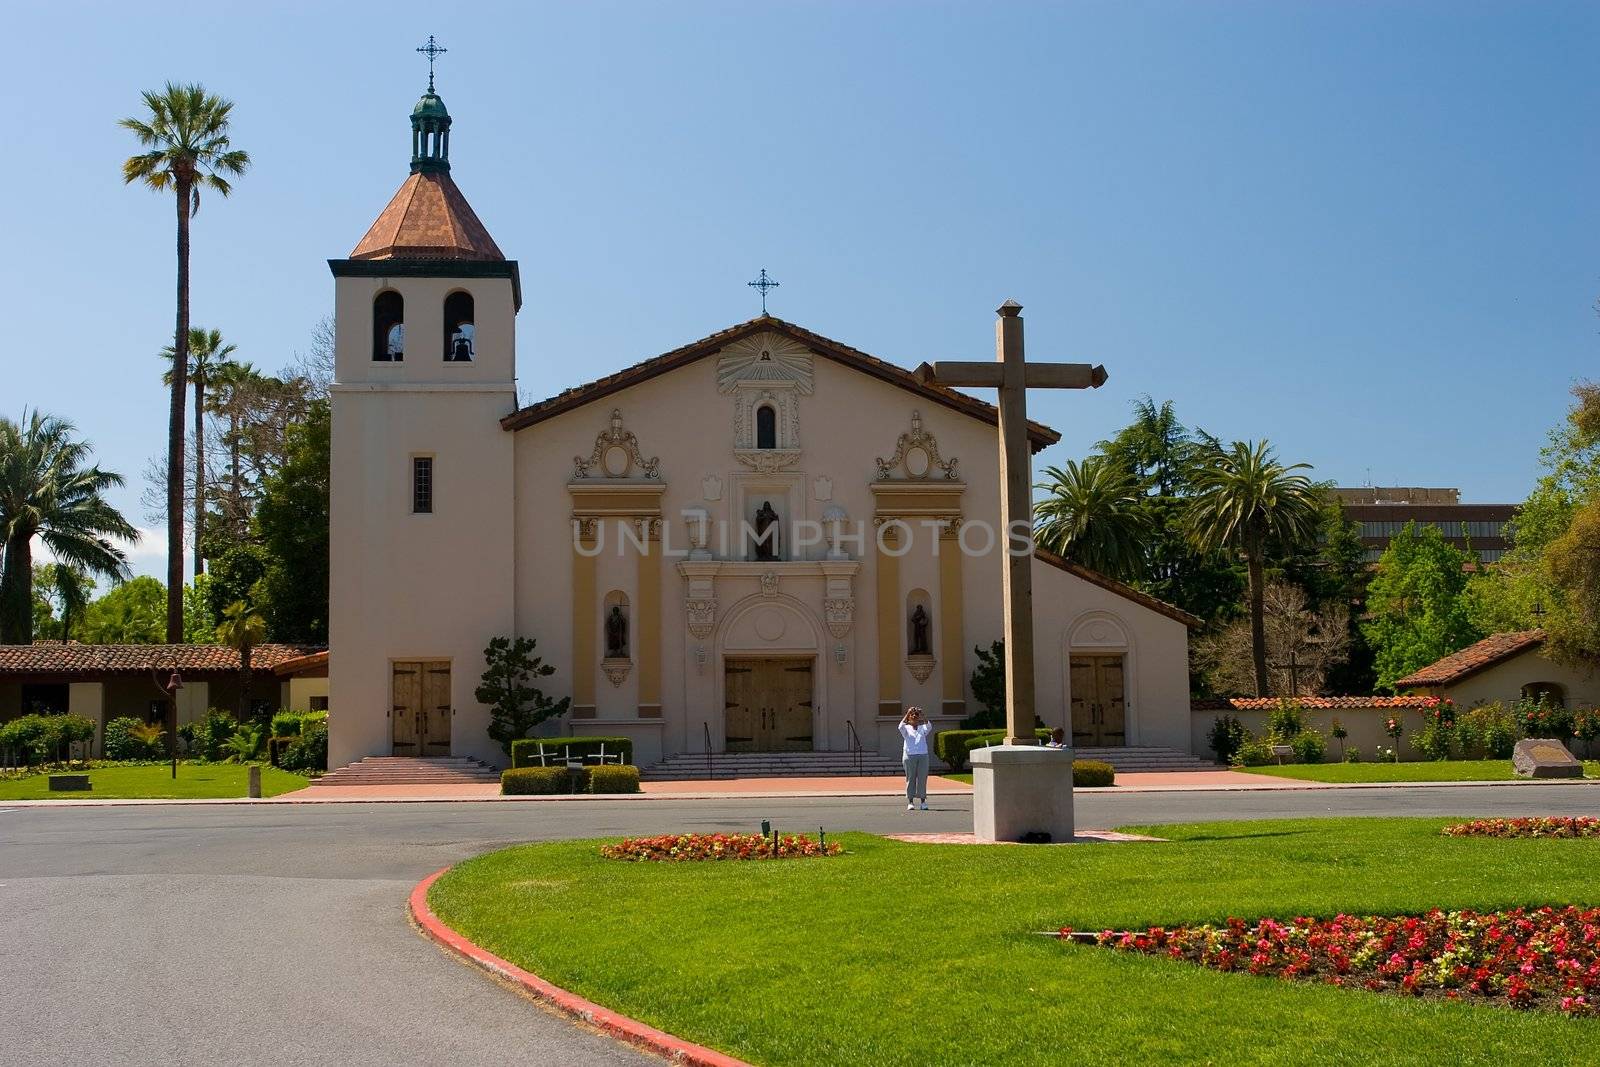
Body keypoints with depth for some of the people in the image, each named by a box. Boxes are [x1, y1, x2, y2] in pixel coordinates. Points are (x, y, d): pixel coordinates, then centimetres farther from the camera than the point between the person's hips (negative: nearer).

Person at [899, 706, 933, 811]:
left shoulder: (922, 728, 12)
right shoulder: (906, 729, 8)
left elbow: (929, 726, -9)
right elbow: (901, 726, -14)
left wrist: (922, 716, -18)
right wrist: (907, 714, -20)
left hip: (923, 756, 1)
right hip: (909, 756, -1)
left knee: (922, 779, 1)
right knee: (910, 779, -1)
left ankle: (923, 800, 9)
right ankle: (910, 802, 1)